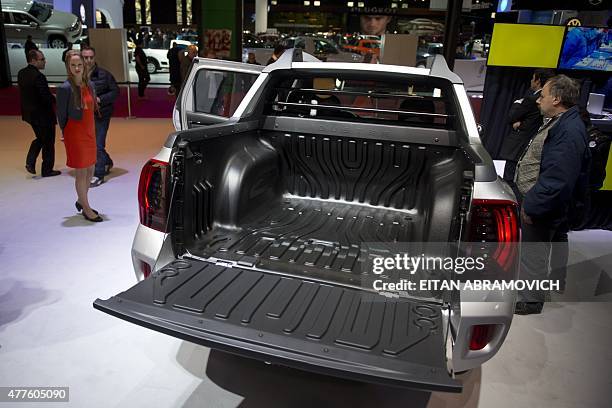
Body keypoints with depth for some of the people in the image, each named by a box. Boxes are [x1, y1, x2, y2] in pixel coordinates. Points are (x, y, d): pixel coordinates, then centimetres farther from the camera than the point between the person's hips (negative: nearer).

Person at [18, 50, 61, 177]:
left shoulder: (21, 74, 3)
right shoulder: (38, 76, -24)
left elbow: (26, 93, 10)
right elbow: (47, 97, -26)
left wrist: (50, 96, 8)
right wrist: (55, 99, -4)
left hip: (29, 113, 8)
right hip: (43, 114, -8)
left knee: (40, 138, 26)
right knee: (48, 142, 8)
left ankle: (30, 162, 15)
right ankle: (47, 170, 18)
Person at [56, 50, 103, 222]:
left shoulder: (89, 84, 4)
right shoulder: (65, 88, -15)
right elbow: (61, 115, -8)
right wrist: (67, 135, 0)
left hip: (89, 133, 7)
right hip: (75, 135, -7)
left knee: (90, 171, 16)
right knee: (81, 173, 3)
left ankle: (80, 201, 36)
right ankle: (86, 209, 16)